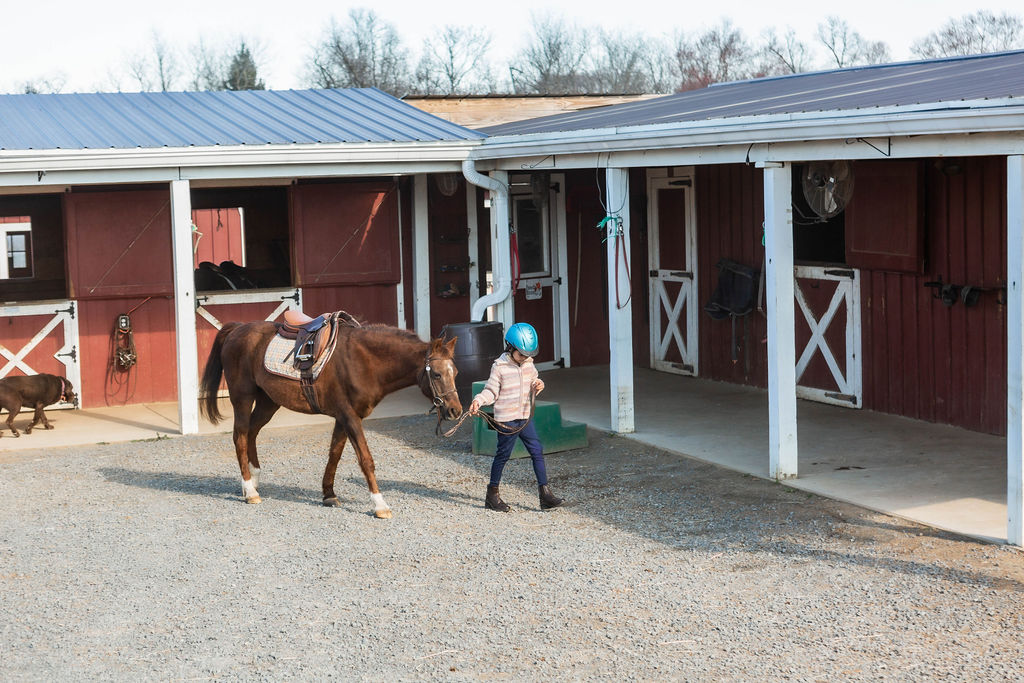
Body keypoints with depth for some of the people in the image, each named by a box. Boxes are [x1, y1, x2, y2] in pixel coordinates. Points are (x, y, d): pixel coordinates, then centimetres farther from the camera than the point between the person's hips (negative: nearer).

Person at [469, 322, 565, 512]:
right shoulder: (499, 367, -12)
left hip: (525, 417, 6)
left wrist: (538, 384, -4)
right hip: (507, 420, -6)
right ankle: (492, 495, 16)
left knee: (537, 452, 4)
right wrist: (478, 401, -28)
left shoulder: (528, 363, 5)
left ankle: (545, 494, 9)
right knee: (503, 455, 2)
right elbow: (491, 391, -10)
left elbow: (533, 380, 19)